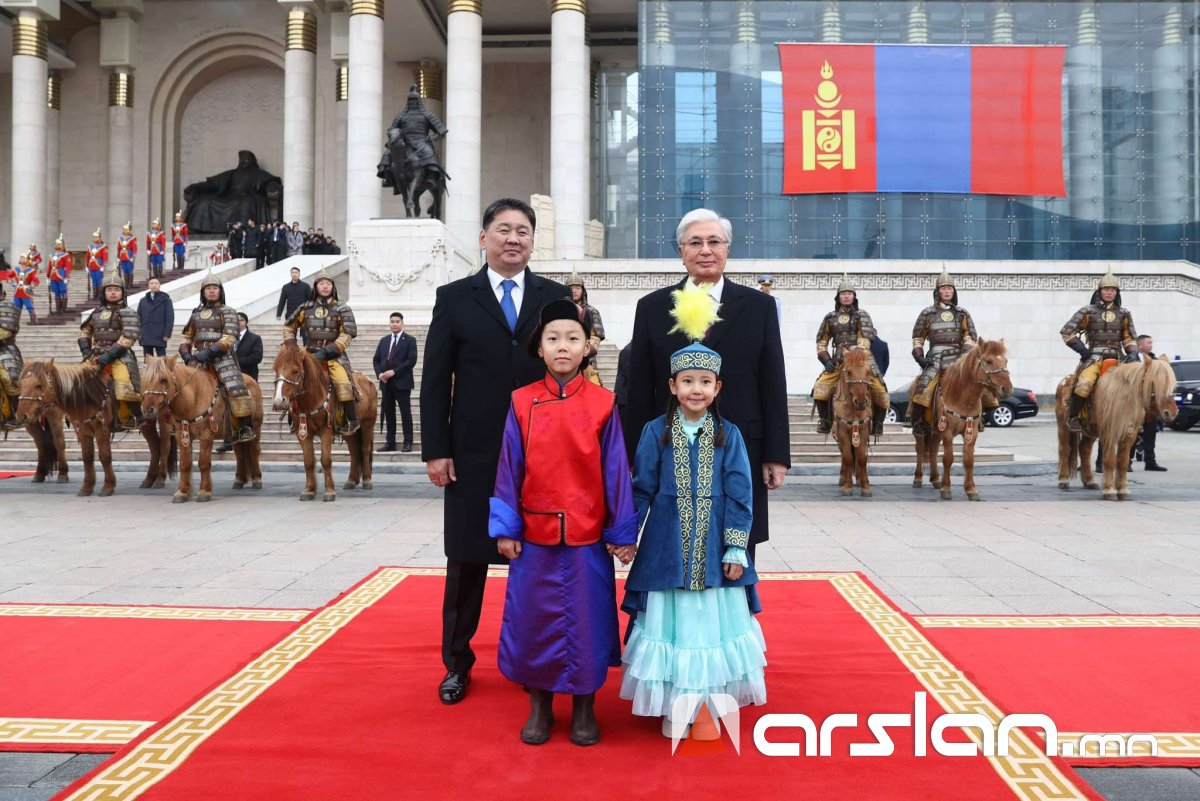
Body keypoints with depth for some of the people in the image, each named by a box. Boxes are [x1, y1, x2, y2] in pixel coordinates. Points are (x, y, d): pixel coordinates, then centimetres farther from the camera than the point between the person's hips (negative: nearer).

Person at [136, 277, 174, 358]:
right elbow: (139, 318, 14)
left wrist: (167, 334, -12)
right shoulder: (143, 301, 14)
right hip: (146, 337, 4)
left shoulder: (165, 299, 2)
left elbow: (170, 318, -4)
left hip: (160, 337, -4)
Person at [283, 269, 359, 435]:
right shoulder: (305, 308, 10)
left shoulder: (342, 310, 1)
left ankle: (351, 420, -16)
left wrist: (326, 352, -18)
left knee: (343, 382, -25)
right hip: (310, 355, 4)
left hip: (334, 355, -4)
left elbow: (347, 335, -9)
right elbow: (289, 326, 23)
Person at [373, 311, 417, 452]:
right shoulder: (384, 341, 15)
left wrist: (394, 371, -18)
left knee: (405, 412, 0)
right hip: (386, 383, 5)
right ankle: (390, 442, 13)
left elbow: (412, 360, -12)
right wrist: (379, 373, -5)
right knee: (388, 413, 7)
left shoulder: (409, 340, -2)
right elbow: (376, 360, 14)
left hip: (402, 382, -5)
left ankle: (408, 442, 5)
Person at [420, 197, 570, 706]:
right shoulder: (454, 298, 4)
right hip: (473, 453, 0)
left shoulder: (556, 298, 6)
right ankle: (457, 663, 23)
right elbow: (435, 381, 2)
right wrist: (435, 449, -5)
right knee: (466, 560, 9)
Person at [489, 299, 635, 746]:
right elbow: (509, 468, 1)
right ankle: (539, 706, 27)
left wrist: (623, 532, 0)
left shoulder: (602, 404, -4)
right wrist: (505, 528, -1)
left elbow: (616, 470, -2)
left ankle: (584, 708, 26)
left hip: (588, 538, -1)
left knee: (586, 619, 8)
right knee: (534, 618, 9)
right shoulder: (522, 403, -2)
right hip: (534, 535, 1)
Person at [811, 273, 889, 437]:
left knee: (880, 389, -17)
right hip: (838, 361, 2)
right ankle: (825, 420, 1)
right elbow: (821, 343, 14)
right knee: (819, 388, -17)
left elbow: (865, 341, -5)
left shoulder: (862, 316, 5)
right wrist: (826, 360, -1)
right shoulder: (831, 318, 11)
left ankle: (877, 423, 1)